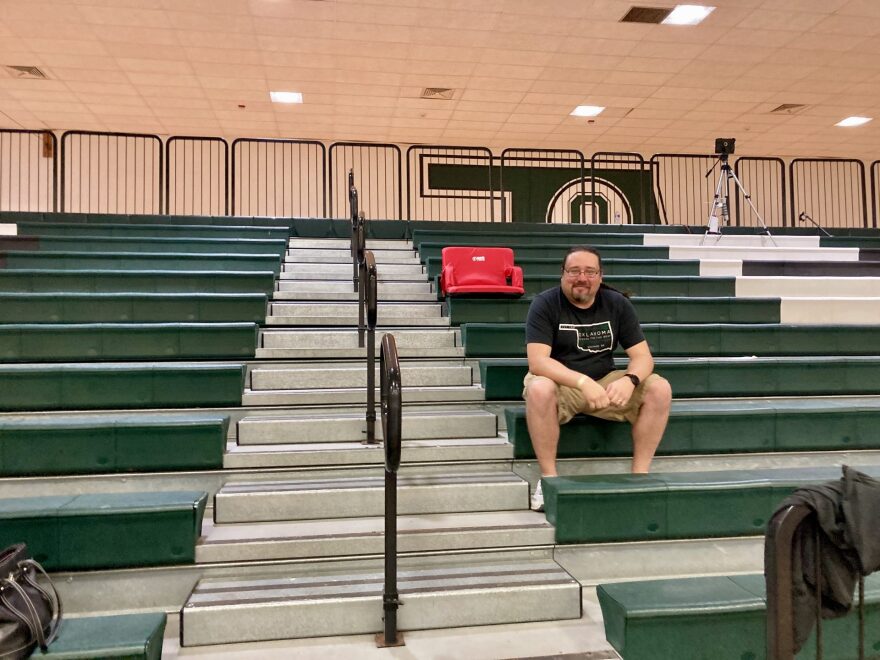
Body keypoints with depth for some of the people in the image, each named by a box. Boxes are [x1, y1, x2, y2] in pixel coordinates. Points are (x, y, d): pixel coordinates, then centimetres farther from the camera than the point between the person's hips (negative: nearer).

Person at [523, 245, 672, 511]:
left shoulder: (617, 304, 0)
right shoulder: (545, 304, -11)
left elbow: (642, 356, -3)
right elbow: (537, 361, -22)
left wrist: (629, 380, -27)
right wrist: (583, 382, -36)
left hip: (606, 382, 4)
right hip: (559, 382, -3)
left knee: (660, 389, -18)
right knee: (539, 389, -37)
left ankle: (640, 474, -10)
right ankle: (549, 477, -22)